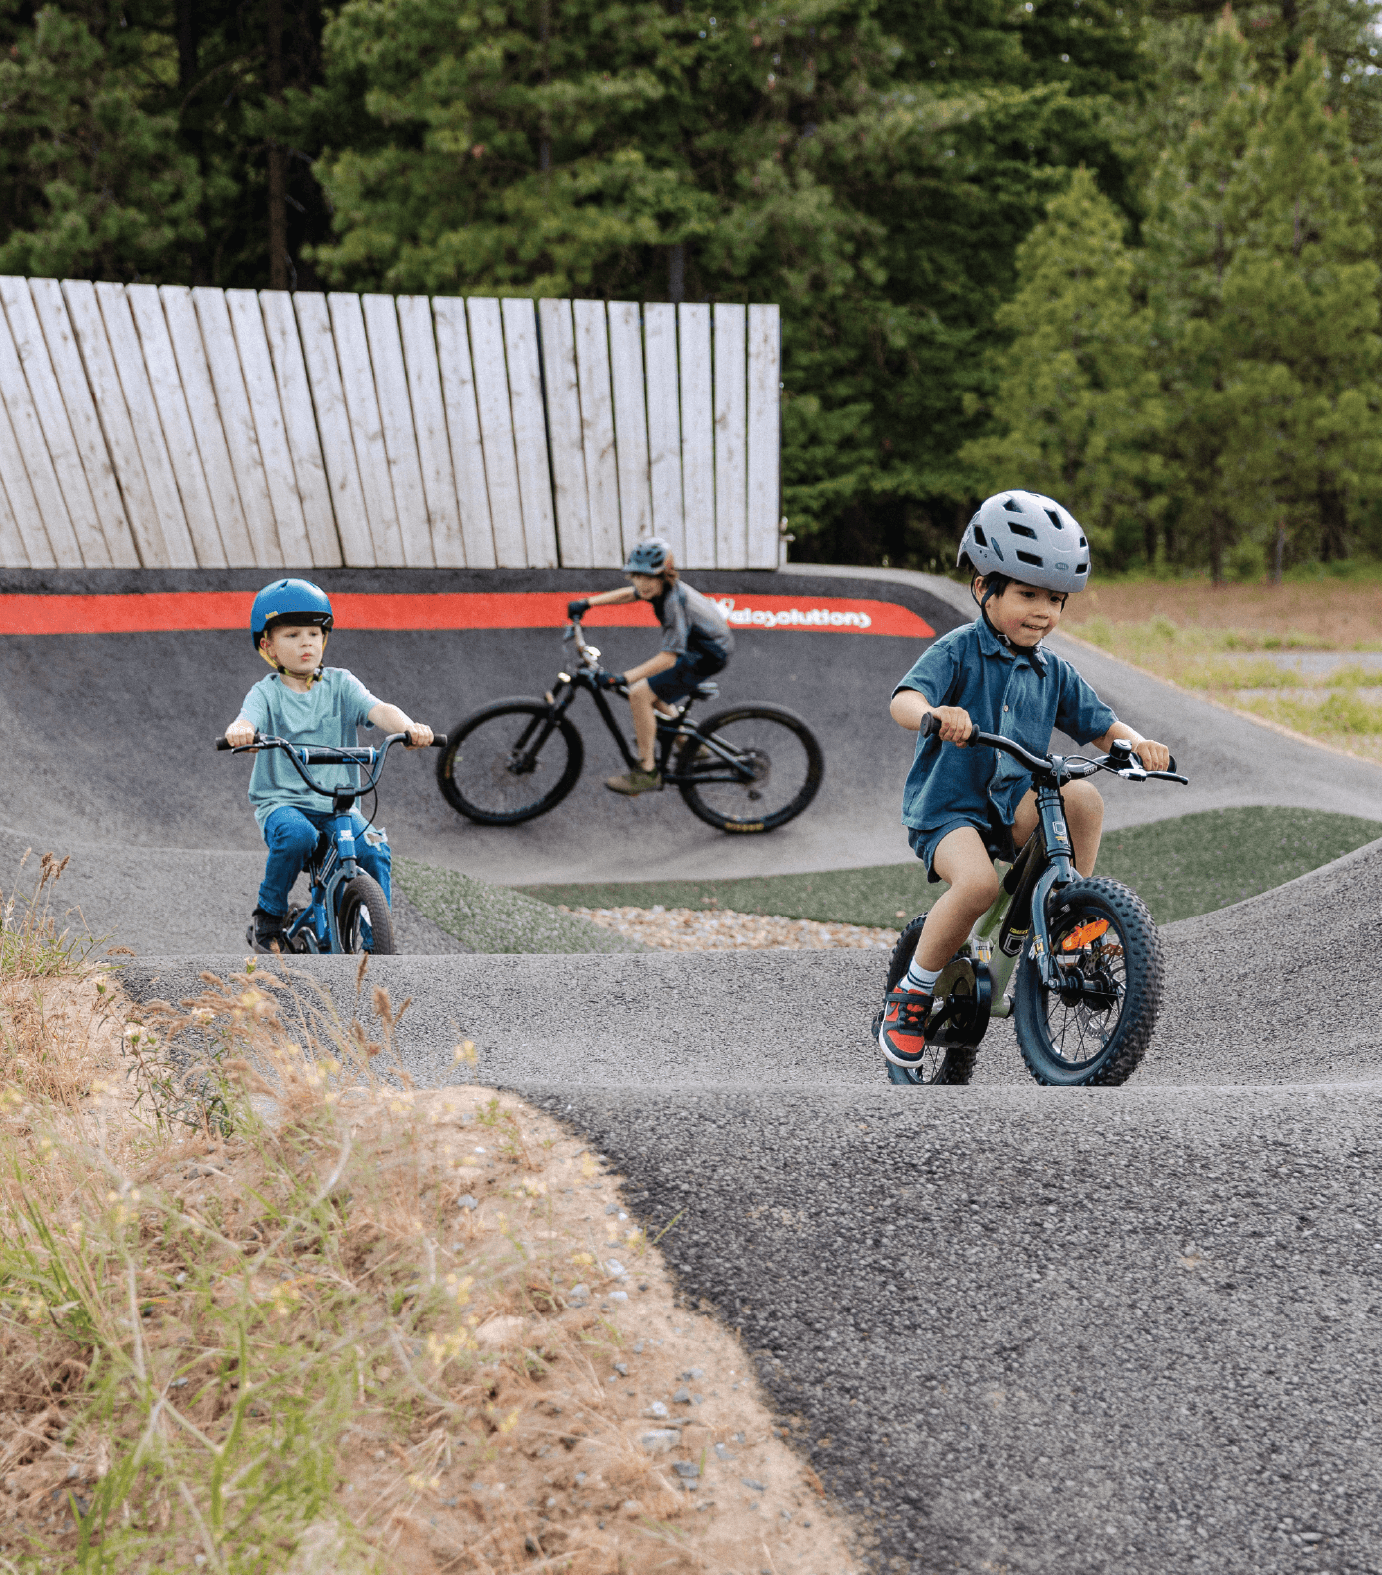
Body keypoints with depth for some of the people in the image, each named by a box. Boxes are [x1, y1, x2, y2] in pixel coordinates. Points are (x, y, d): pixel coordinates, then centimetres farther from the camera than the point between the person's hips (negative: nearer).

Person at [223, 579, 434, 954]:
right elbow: (248, 719, -20)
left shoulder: (340, 684, 5)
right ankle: (268, 917, -10)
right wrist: (239, 730, -46)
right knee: (296, 835, -34)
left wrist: (408, 727, -34)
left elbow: (378, 710, -12)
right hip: (281, 801, -2)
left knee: (374, 850, -23)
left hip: (337, 805, 2)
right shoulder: (267, 693, 1)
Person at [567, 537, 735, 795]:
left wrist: (622, 678, -35)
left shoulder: (674, 601, -30)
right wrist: (587, 602, 11)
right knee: (648, 689, 19)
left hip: (708, 655, -10)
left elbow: (668, 657, -32)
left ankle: (647, 773, -8)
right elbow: (628, 594, 19)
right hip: (695, 645, 10)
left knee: (640, 693, -15)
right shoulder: (660, 587, -3)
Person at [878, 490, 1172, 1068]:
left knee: (1082, 796, -25)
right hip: (946, 806, -5)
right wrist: (935, 714, -47)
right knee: (978, 882, -33)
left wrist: (1136, 742, -13)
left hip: (1011, 804, 5)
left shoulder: (1053, 671, 10)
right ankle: (910, 995, -11)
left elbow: (1100, 727, 11)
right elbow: (902, 701, -23)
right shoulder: (958, 651, -7)